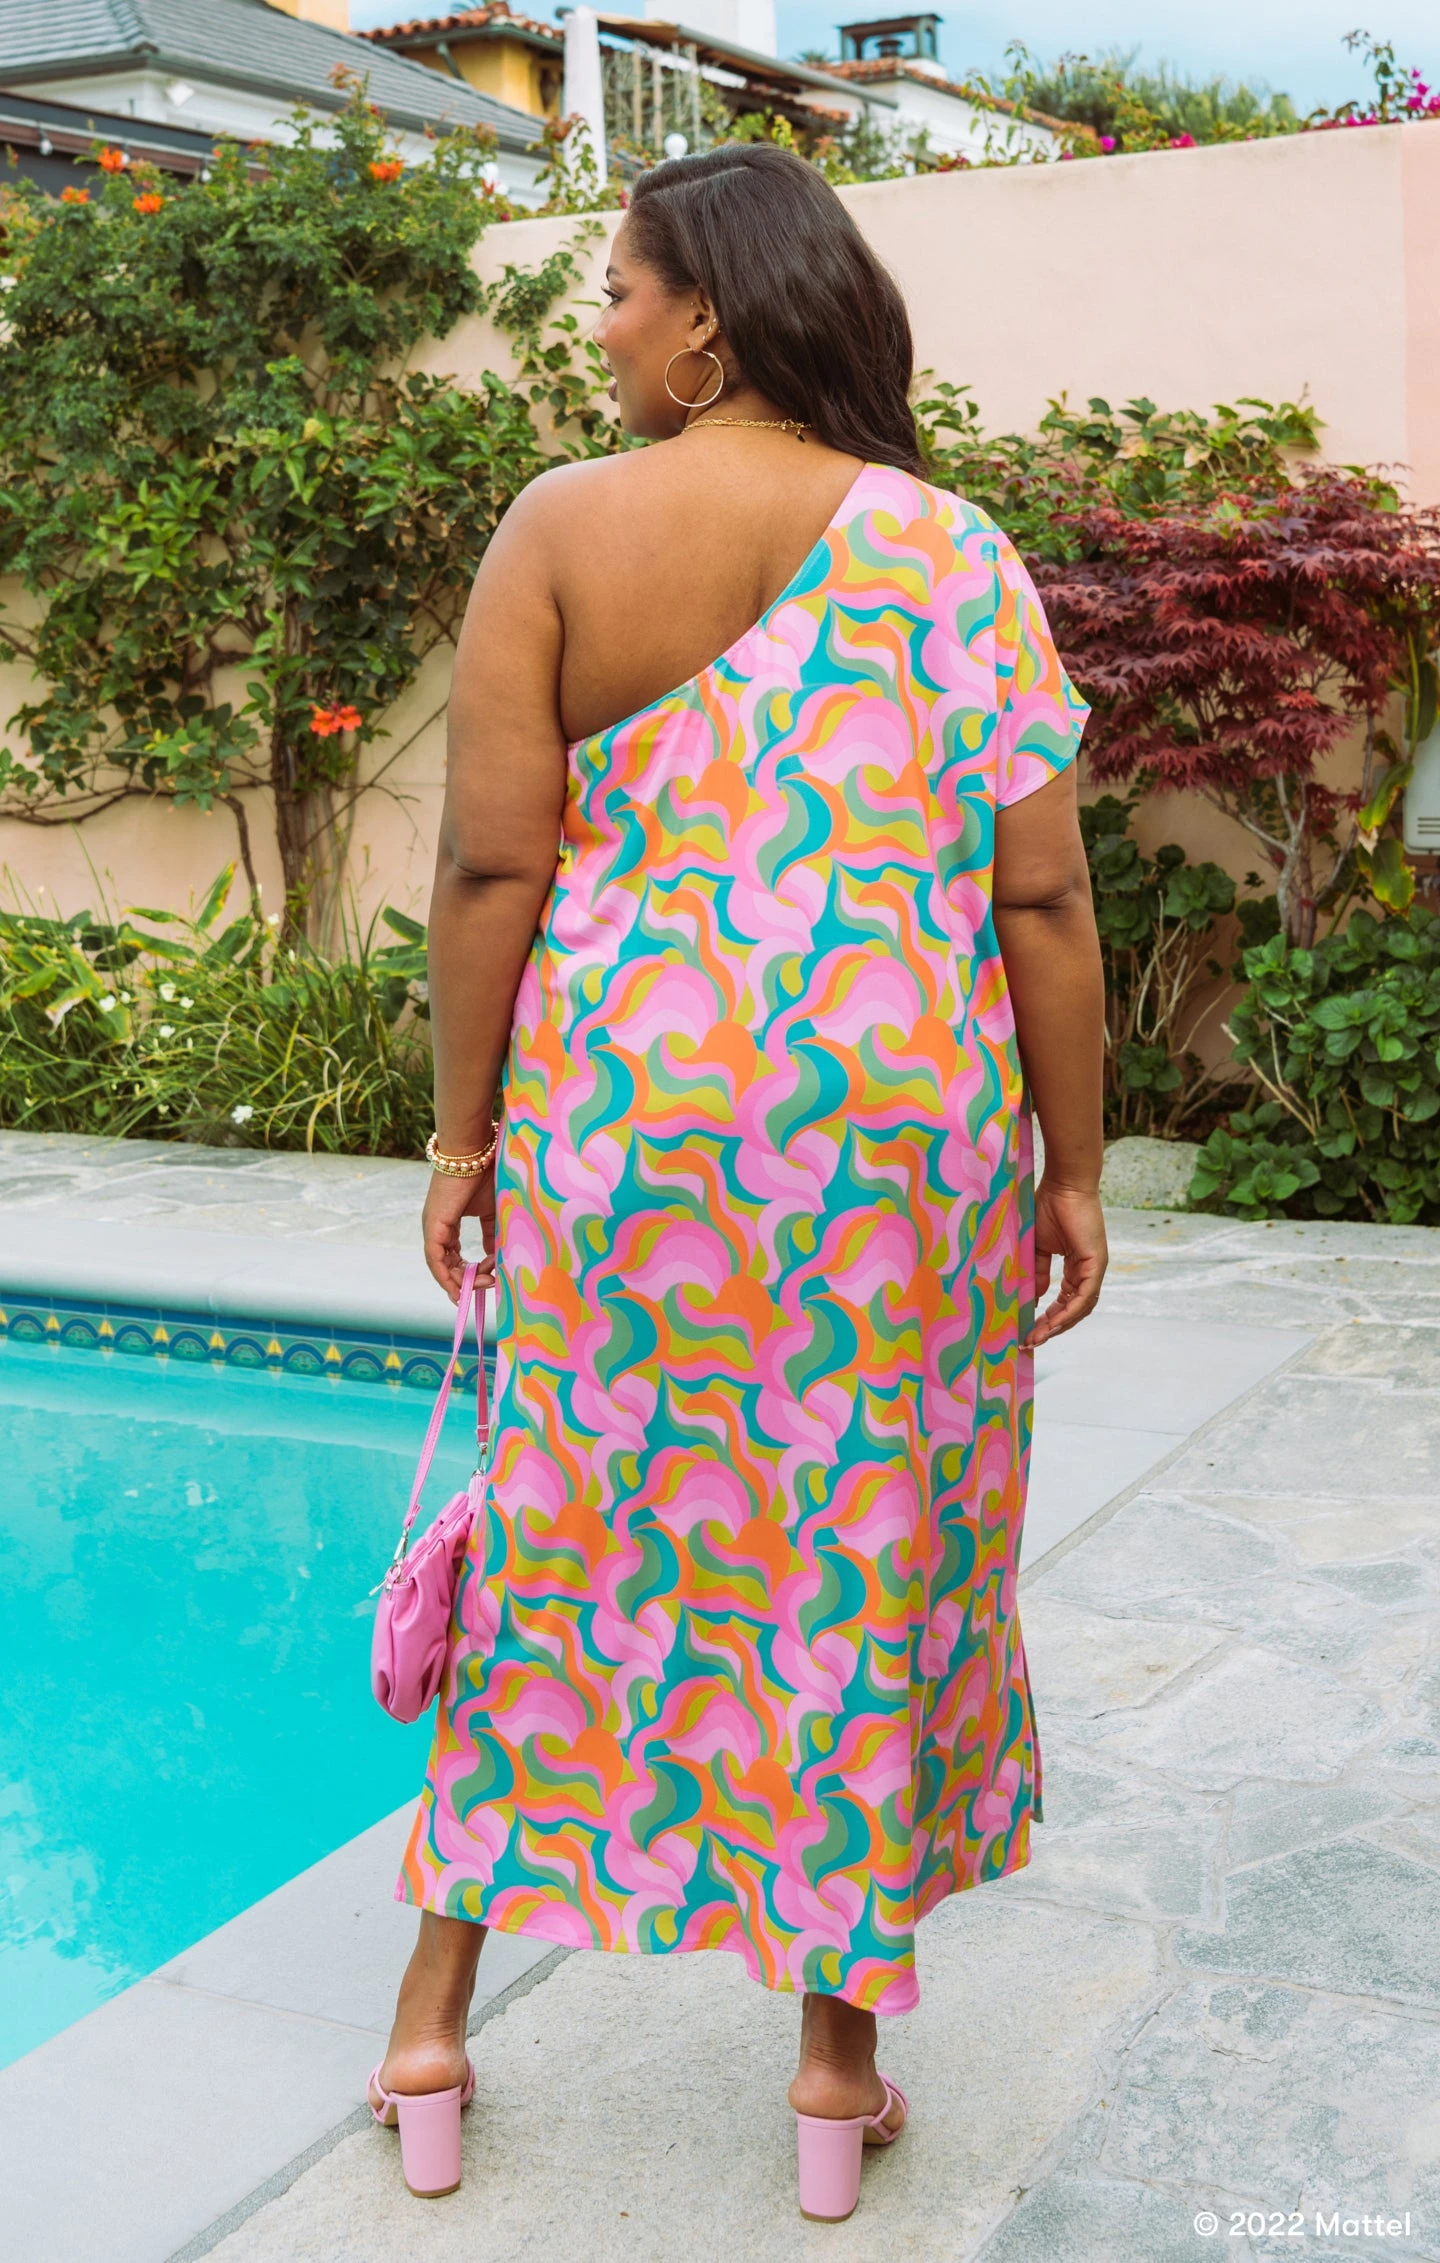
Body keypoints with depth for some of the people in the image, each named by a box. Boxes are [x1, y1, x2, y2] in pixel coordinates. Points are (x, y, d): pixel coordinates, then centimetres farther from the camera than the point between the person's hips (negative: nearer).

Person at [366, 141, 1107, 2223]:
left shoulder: (560, 528, -3)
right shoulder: (951, 548, 0)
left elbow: (492, 858, -7)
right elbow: (1043, 894, -3)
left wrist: (465, 1129, 3)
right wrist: (1071, 1168, 5)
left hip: (623, 1114, 0)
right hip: (894, 1127, 0)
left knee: (568, 1545, 14)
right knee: (865, 1557, 12)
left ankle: (433, 2021, 28)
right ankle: (838, 2051, 25)